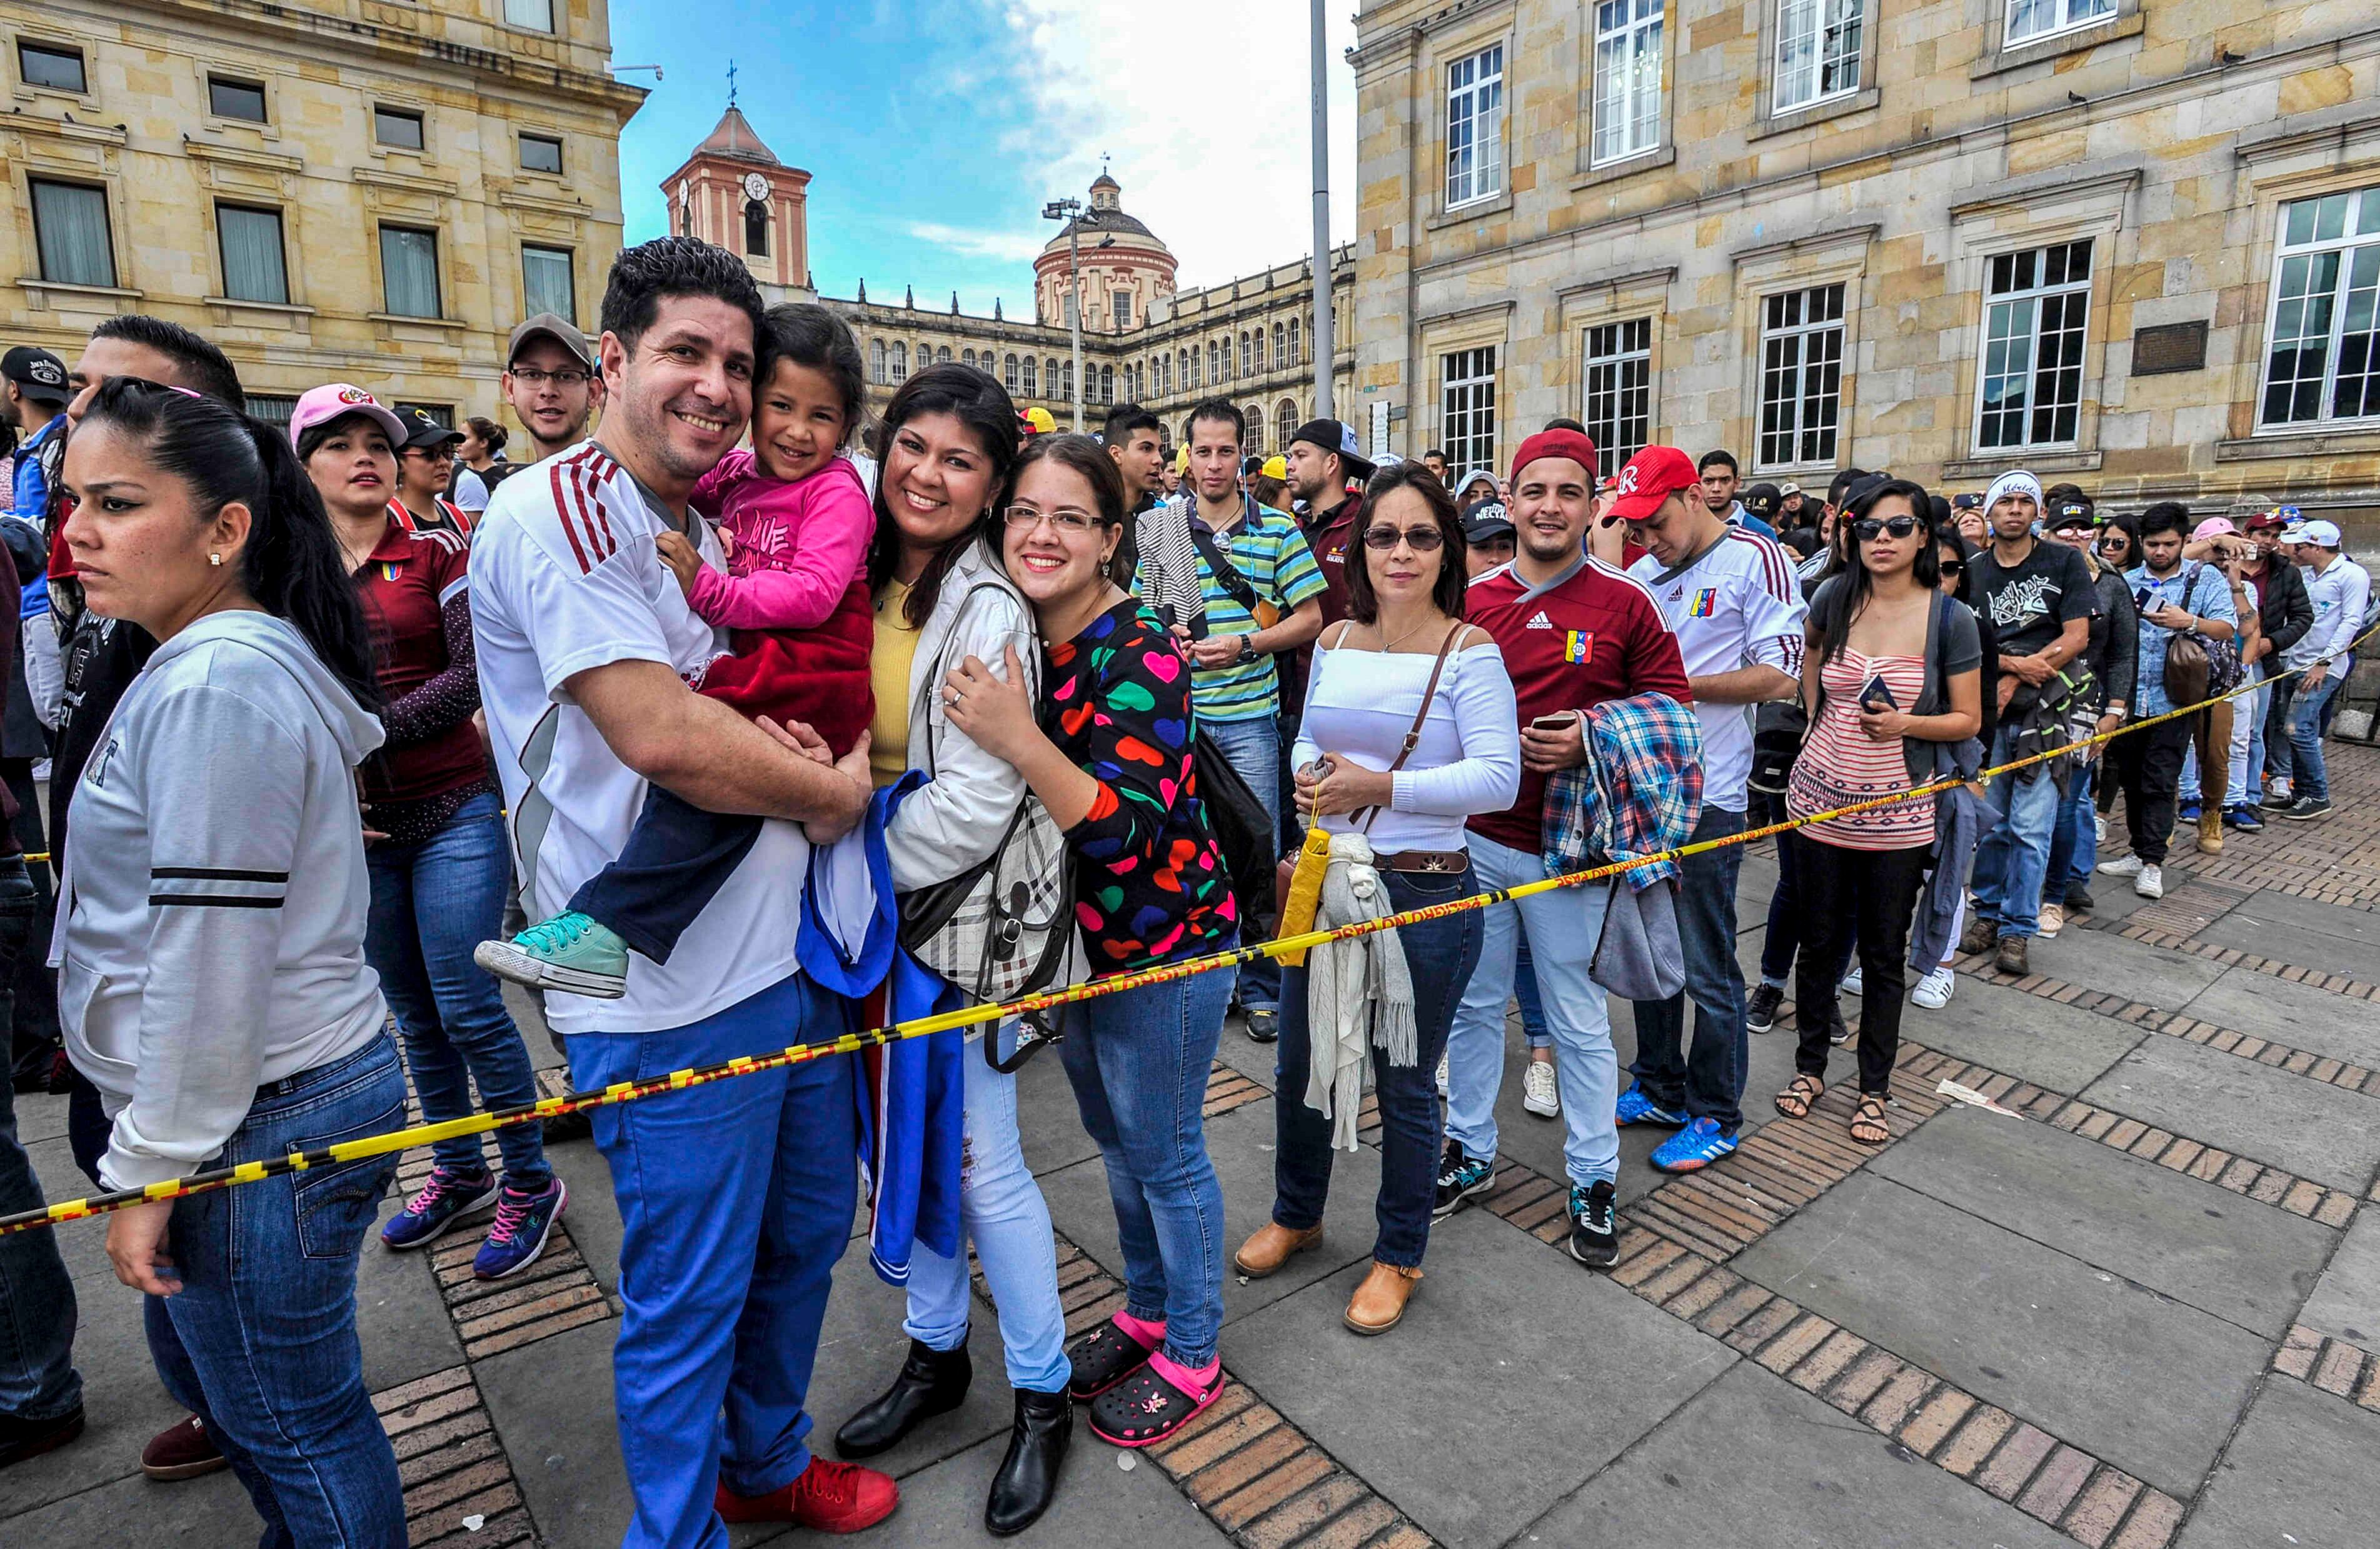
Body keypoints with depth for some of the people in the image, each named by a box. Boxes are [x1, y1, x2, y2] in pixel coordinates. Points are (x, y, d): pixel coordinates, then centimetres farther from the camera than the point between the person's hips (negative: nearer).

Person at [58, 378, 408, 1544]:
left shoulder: (217, 685, -21)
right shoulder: (238, 657, 11)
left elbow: (211, 958, -22)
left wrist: (150, 1168, -14)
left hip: (262, 1124, -10)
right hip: (296, 1087, 10)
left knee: (293, 1424, 9)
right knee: (203, 1361, 27)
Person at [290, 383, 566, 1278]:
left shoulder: (438, 554, -1)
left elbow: (475, 675, -12)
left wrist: (369, 727, -15)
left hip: (451, 812, -4)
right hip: (358, 826, 4)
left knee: (466, 1004, -4)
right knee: (411, 1009, 14)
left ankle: (530, 1182, 12)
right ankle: (459, 1173, 30)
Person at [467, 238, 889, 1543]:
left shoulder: (709, 528, 14)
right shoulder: (557, 511, -14)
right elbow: (661, 737, -25)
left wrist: (778, 747, -5)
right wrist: (831, 788, -10)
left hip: (788, 950, 9)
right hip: (672, 992, -9)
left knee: (803, 1233, 24)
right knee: (688, 1301, 9)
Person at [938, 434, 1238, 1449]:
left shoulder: (1139, 654, -23)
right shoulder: (1011, 640, -1)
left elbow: (1127, 828, -31)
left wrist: (1020, 742, -43)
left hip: (1164, 945, -7)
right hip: (1079, 939, 8)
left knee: (1162, 1153, 9)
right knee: (1113, 1136, 23)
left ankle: (1192, 1356, 34)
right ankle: (1146, 1310, 47)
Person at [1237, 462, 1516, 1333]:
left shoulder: (1467, 650, -10)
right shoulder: (1335, 642, 6)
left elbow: (1498, 777, -16)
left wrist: (1383, 786, -24)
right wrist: (1308, 775, -5)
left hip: (1425, 893, -5)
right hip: (1324, 878, 6)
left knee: (1404, 1082, 11)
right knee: (1301, 1065, 19)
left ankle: (1399, 1256, 35)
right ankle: (1296, 1214, 45)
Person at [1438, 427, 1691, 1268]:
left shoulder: (1626, 603, -3)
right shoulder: (1470, 600, 4)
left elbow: (1671, 708, 1)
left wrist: (1592, 739, -15)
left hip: (1569, 848, -3)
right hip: (1473, 839, 3)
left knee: (1578, 1021, 9)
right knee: (1474, 1003, 15)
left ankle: (1594, 1180, 28)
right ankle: (1470, 1151, 34)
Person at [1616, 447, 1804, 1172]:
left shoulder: (1756, 560, -6)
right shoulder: (1643, 574, 11)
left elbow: (1780, 676, -11)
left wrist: (1674, 685, -14)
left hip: (1706, 794, -6)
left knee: (1707, 968, 2)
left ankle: (1715, 1115, 20)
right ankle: (1660, 1090, 32)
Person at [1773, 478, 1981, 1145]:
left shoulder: (1950, 619, -6)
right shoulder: (1835, 601, -1)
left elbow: (1968, 720, -1)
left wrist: (1906, 723, -19)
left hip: (1898, 810, -1)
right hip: (1821, 800, 2)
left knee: (1885, 954, 9)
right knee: (1819, 942, 12)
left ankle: (1874, 1090, 24)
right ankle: (1810, 1066, 29)